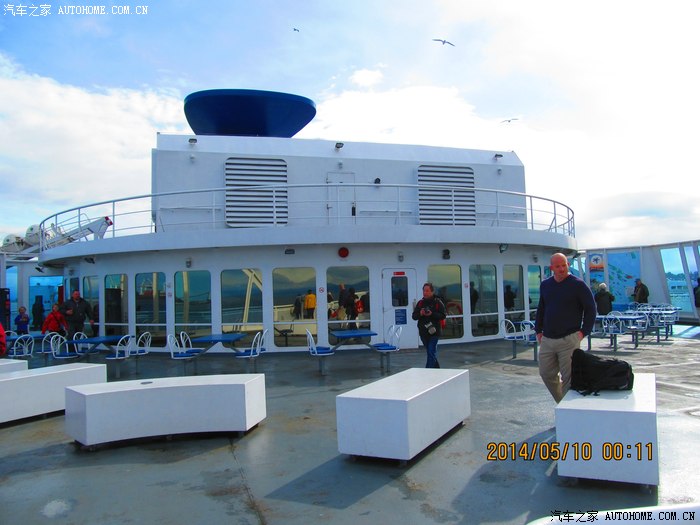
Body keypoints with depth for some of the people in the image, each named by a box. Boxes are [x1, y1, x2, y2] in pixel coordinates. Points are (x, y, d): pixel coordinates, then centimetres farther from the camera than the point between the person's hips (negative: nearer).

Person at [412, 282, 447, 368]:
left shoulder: (438, 302, -3)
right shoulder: (420, 303, 9)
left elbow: (443, 315, -9)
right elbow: (414, 316, 7)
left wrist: (432, 314, -20)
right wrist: (420, 314, -13)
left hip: (434, 332, -5)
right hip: (423, 332, 5)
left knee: (431, 353, -11)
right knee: (431, 352, 17)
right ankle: (437, 369, 33)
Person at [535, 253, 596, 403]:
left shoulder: (577, 284, -5)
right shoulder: (545, 285, 11)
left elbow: (590, 308, -2)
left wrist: (584, 331, -8)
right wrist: (538, 330, 14)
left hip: (569, 339, -5)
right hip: (547, 339, 6)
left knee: (568, 378, -3)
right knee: (546, 374, 10)